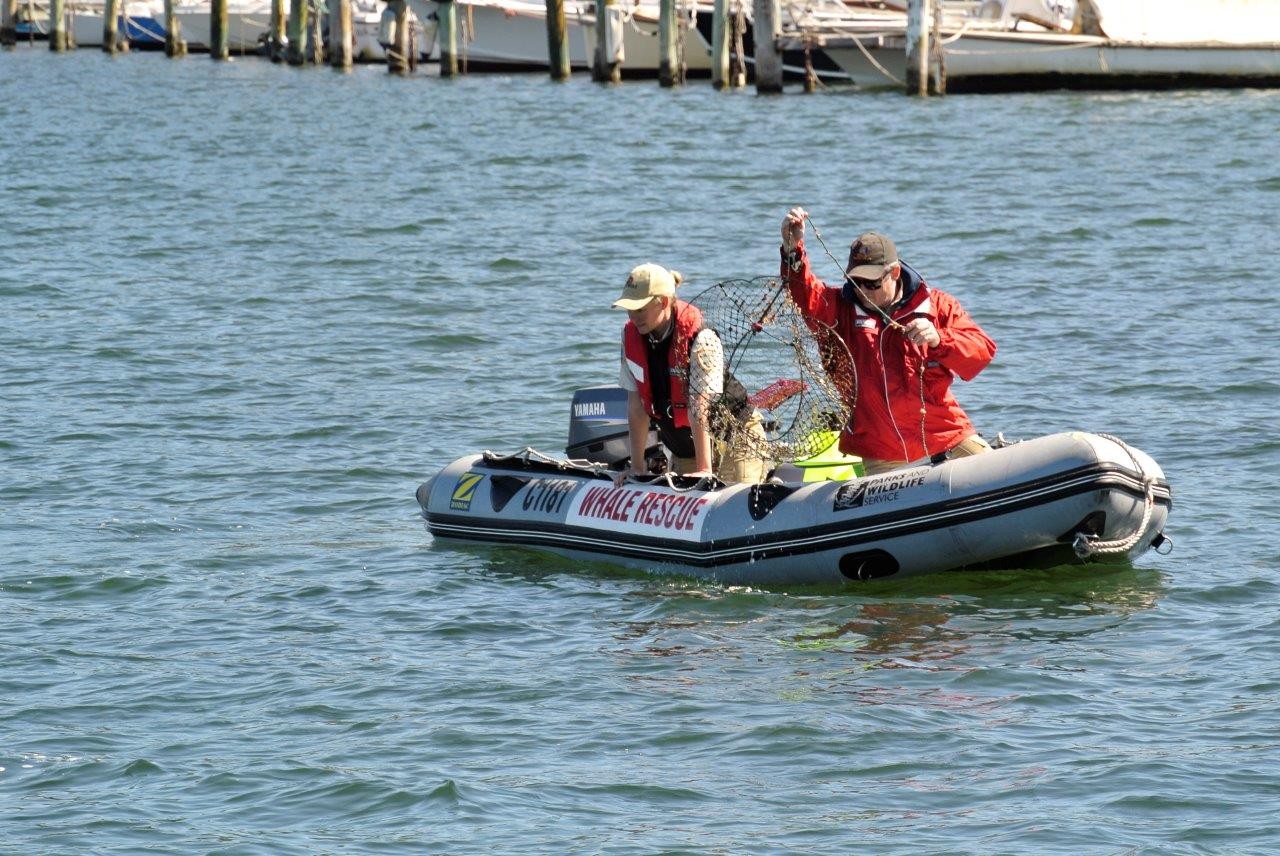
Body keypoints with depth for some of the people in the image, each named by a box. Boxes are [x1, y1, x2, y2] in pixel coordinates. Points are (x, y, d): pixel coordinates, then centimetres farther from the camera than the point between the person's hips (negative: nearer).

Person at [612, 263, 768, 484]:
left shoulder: (702, 340, -23)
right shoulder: (631, 335, -5)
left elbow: (699, 409, -30)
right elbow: (636, 404, -2)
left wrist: (705, 470, -33)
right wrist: (637, 466, -4)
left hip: (734, 442, -6)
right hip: (683, 450, 6)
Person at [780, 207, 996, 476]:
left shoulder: (938, 305, 4)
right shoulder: (842, 307, 6)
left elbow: (983, 352, -5)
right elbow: (806, 298, -14)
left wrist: (938, 340, -23)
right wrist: (792, 250, -30)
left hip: (946, 437, 0)